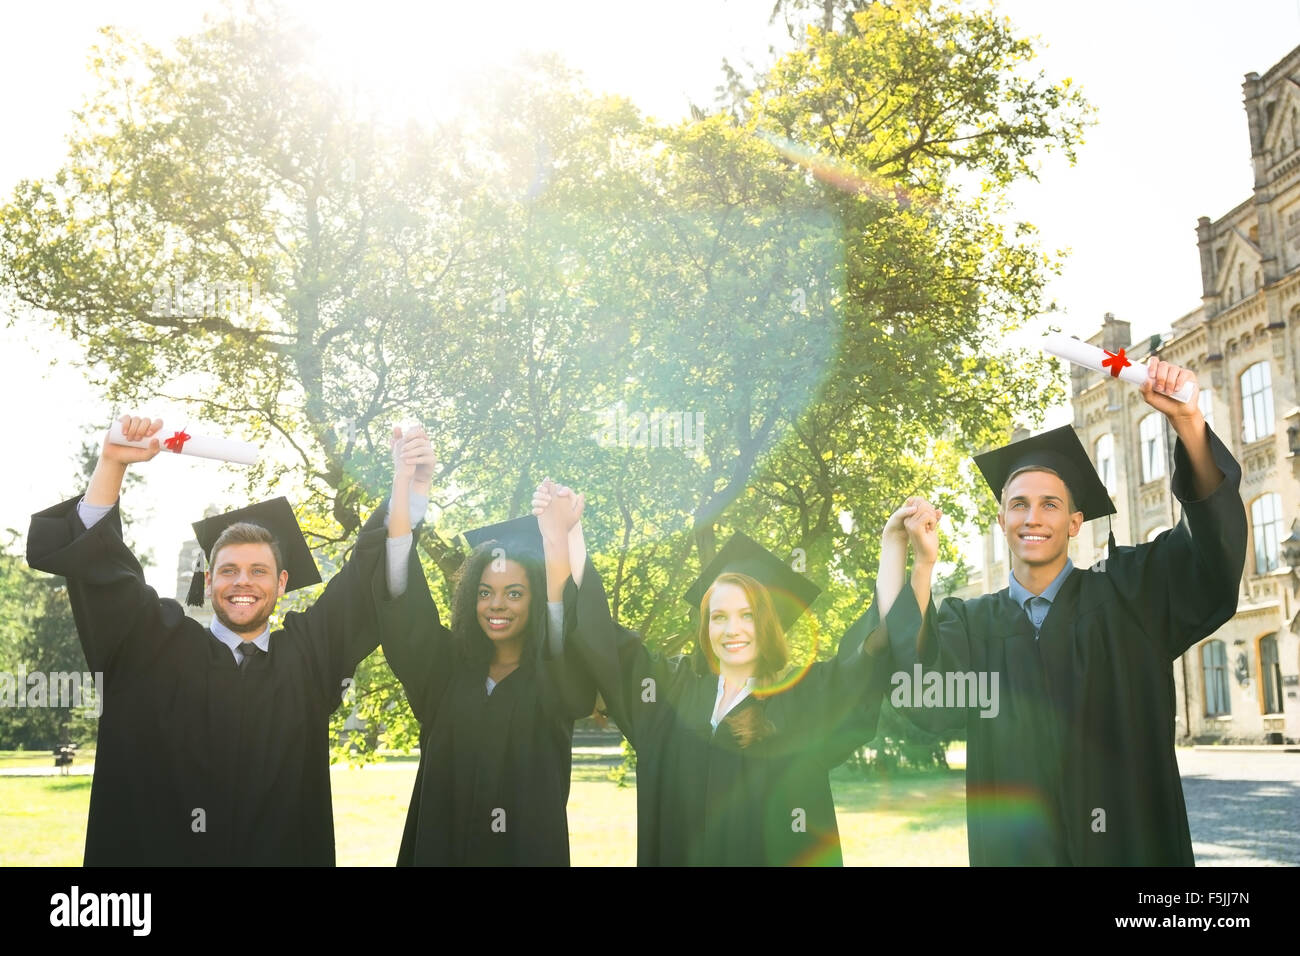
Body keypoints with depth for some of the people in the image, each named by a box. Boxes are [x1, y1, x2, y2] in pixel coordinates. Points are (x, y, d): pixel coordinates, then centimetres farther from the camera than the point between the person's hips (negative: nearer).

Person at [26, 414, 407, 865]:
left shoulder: (308, 650, 2)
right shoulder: (157, 647, 1)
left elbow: (372, 569, 1)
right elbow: (96, 558, -3)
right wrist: (112, 463, -13)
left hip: (285, 852, 2)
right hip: (154, 851, -1)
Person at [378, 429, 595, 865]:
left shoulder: (556, 675, -3)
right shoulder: (447, 667, 4)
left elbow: (560, 606, -23)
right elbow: (405, 600, -10)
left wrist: (558, 541, -44)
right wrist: (405, 483, -24)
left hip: (528, 848, -2)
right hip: (442, 846, 2)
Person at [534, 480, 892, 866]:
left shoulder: (806, 695, -4)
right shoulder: (672, 687, 3)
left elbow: (872, 648, -16)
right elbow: (600, 636, 5)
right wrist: (569, 532, -3)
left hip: (775, 857, -2)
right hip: (678, 855, 2)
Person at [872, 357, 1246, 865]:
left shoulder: (1128, 592, 1)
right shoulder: (970, 624, 2)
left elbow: (1215, 543, -14)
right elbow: (923, 697, -16)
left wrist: (1188, 422, -29)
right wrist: (923, 564, -25)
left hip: (1132, 846, 0)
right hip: (1013, 849, 1)